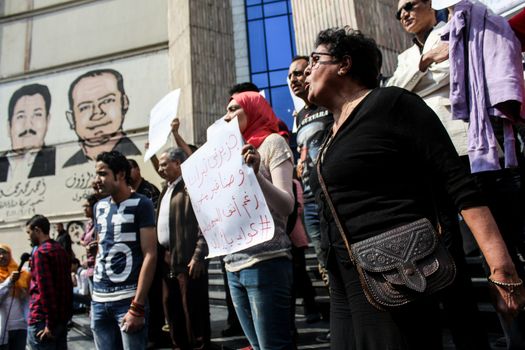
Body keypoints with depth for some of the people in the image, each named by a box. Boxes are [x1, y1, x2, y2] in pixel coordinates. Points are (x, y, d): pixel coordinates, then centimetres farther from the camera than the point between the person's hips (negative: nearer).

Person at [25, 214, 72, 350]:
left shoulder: (40, 252, -12)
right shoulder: (62, 250, 14)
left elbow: (45, 289, -18)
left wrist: (49, 324, -17)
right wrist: (66, 314, 18)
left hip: (42, 319, -8)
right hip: (62, 317, 8)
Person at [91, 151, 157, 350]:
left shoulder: (141, 205, -7)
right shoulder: (99, 207, 12)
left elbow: (150, 255, -11)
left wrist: (137, 306, -15)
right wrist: (96, 291, 12)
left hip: (128, 298, -6)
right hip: (99, 298, 6)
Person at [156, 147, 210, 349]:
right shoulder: (167, 189, 19)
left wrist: (198, 256, -20)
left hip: (186, 259, -9)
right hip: (167, 259, 9)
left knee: (193, 310, 0)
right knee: (173, 310, 16)